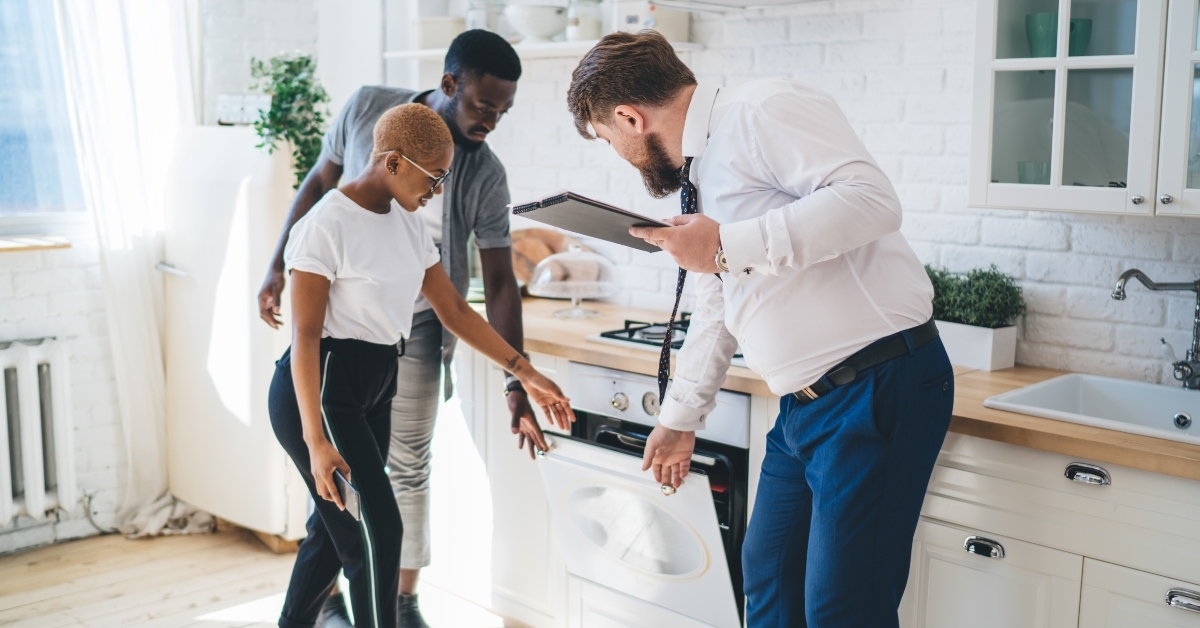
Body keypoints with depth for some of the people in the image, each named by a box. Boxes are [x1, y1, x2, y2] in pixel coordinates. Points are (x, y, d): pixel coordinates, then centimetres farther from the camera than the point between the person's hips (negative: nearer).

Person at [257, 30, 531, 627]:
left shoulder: (486, 176, -10)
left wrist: (516, 382, -16)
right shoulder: (367, 108, -9)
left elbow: (499, 282, -10)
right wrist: (278, 265, 3)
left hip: (415, 332, 0)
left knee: (409, 467, 6)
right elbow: (319, 182, 5)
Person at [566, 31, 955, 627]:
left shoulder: (763, 109, -12)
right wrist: (679, 420, 34)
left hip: (878, 390, -10)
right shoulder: (699, 172, 17)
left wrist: (729, 246, -24)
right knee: (767, 578, 18)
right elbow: (713, 314, 26)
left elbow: (870, 198, -25)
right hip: (804, 401, 10)